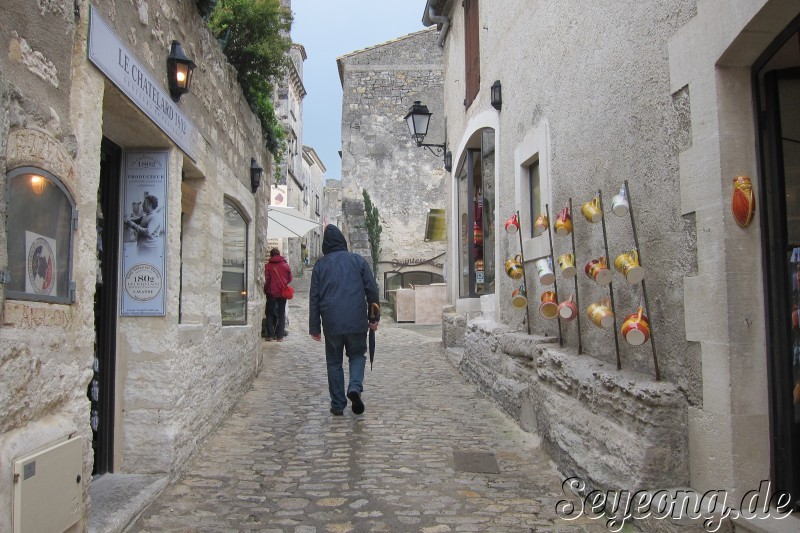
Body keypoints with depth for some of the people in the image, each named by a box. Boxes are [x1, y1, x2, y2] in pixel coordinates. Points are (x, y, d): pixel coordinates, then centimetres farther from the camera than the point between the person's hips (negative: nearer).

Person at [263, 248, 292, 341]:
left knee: (269, 314, 10)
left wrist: (265, 290, 8)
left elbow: (266, 279, -8)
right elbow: (290, 279, 3)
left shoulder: (268, 265, -6)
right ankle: (280, 336, 6)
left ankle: (270, 335, 6)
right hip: (282, 293, 2)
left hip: (271, 292, -2)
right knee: (281, 314, 9)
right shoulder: (286, 265, 1)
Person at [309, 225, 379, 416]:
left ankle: (338, 405, 13)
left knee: (334, 362, 12)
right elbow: (372, 291, 3)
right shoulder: (358, 260, 5)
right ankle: (355, 387, -7)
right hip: (357, 321, 0)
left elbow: (314, 298, 4)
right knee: (357, 355, 18)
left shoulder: (320, 265, 5)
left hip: (331, 323, 0)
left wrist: (314, 327, 9)